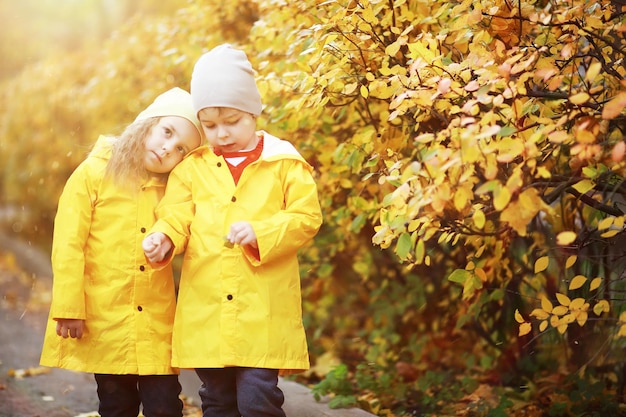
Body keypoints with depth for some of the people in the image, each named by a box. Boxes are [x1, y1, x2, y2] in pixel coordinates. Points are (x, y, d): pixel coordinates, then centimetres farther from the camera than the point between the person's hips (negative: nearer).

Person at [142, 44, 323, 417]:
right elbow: (176, 216, 5)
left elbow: (307, 217, -4)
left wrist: (260, 233, -18)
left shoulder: (284, 164, 2)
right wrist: (164, 238, -17)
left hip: (263, 312, -3)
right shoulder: (193, 168, 10)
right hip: (205, 312, 3)